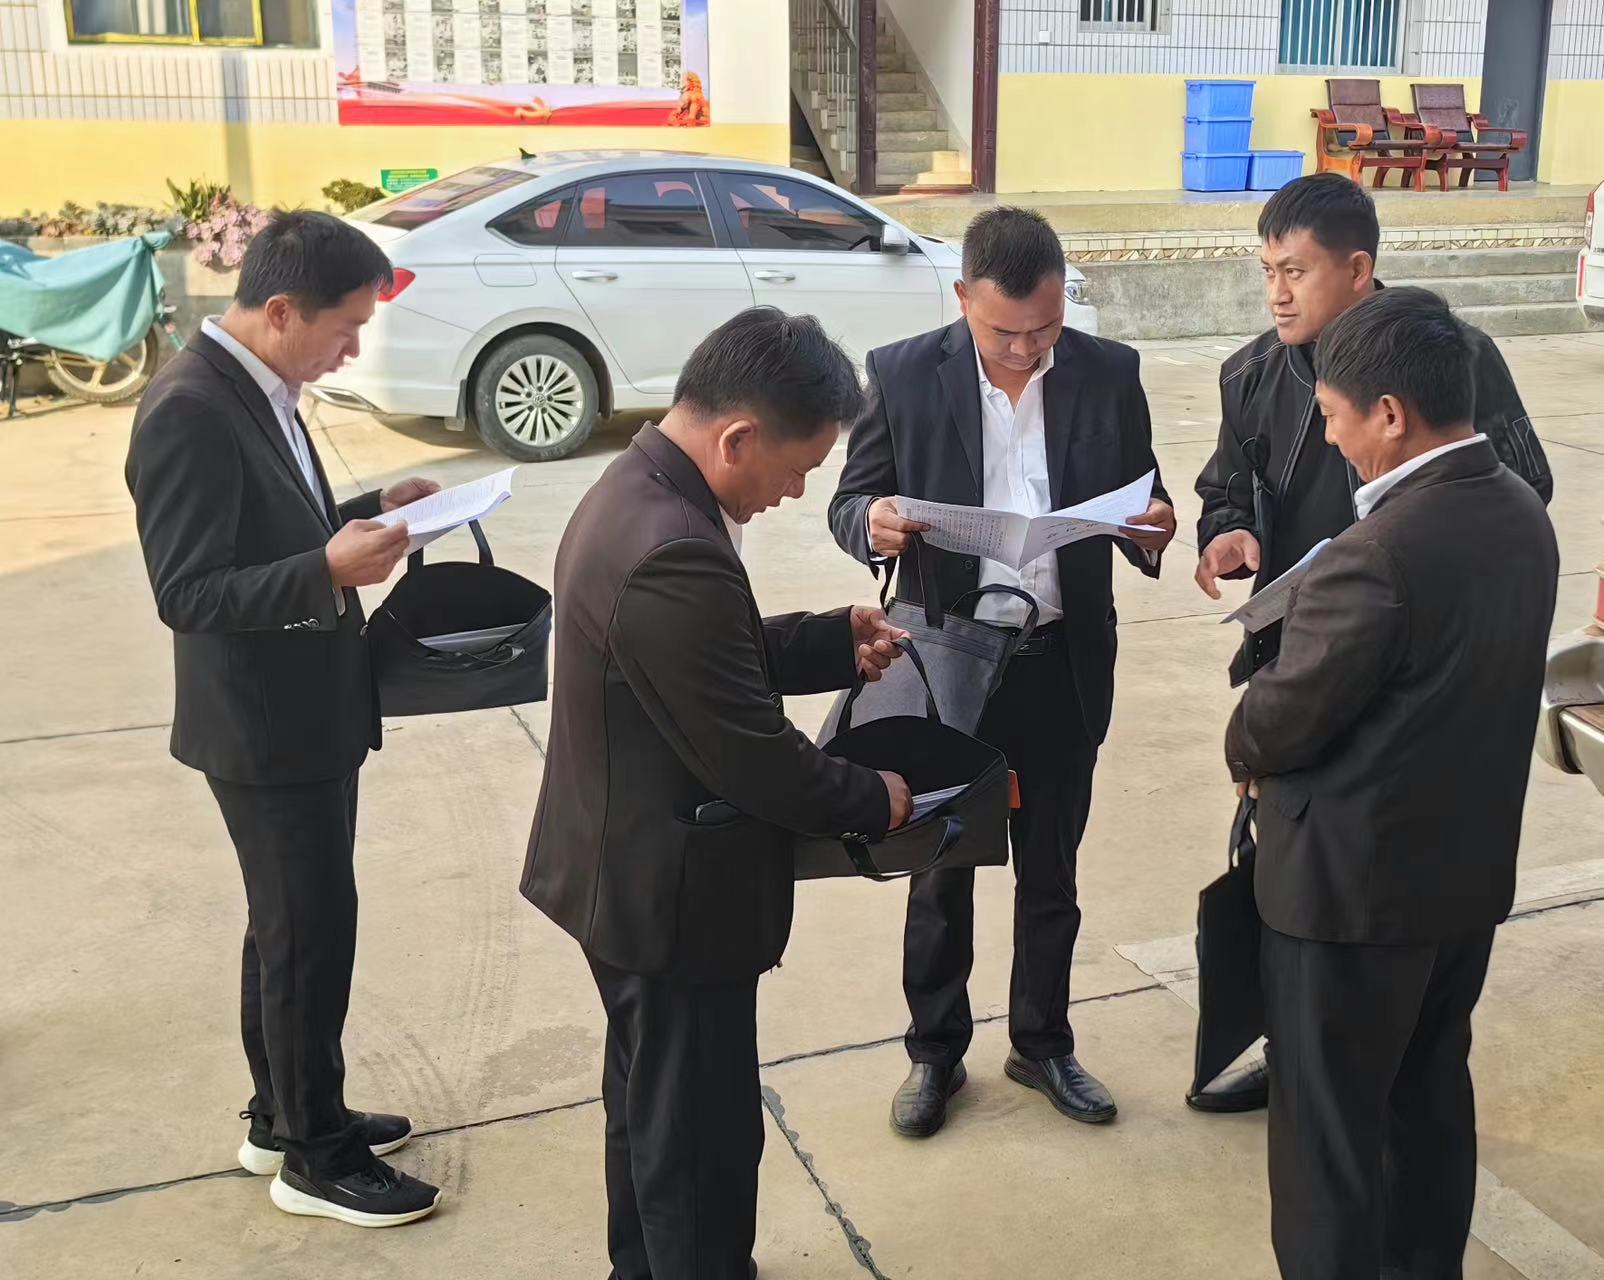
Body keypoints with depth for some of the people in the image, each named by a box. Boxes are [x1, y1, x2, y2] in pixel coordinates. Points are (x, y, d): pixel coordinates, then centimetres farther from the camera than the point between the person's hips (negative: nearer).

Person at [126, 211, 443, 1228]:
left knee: (292, 926, 20)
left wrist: (371, 511, 3)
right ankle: (314, 1156, 21)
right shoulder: (190, 412, -24)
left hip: (304, 715, 10)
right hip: (267, 731, -10)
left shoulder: (259, 389, 5)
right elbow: (187, 593, -25)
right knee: (311, 933, 3)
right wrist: (330, 571, -36)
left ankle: (286, 1116, 37)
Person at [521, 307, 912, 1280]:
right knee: (699, 1134, 9)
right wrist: (872, 801, -9)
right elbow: (752, 756, -25)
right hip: (672, 895, -11)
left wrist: (833, 643, 2)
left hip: (628, 871, 11)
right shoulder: (676, 554, -31)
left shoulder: (635, 491, 1)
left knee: (651, 1106, 27)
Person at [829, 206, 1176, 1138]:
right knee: (940, 870, 14)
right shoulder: (904, 374, -8)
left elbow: (1138, 506, 3)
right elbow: (850, 502, -3)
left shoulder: (1110, 374, -4)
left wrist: (1153, 532, -20)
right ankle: (936, 1051, 32)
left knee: (1051, 872, 16)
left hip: (1064, 666, 2)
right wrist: (875, 524, -26)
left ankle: (1043, 1043, 36)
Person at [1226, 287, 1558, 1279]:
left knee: (1330, 1122, 8)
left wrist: (1245, 749, 2)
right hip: (1471, 862, 9)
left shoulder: (1380, 554, -29)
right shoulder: (1522, 512, -1)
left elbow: (1280, 723, -20)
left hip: (1355, 879, -9)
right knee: (1433, 1087, 24)